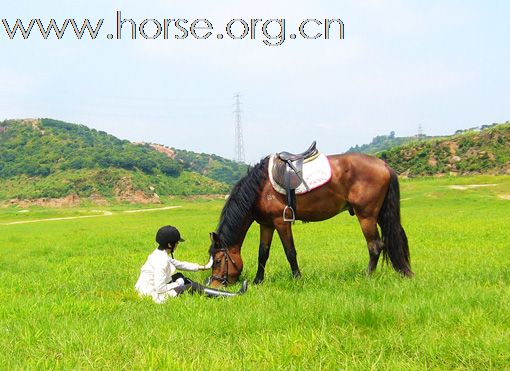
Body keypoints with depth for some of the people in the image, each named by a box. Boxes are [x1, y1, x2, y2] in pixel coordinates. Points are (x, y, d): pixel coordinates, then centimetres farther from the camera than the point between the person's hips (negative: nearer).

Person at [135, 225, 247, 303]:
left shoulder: (160, 254, 6)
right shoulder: (161, 261, -24)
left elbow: (180, 264, 17)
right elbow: (160, 289, -27)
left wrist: (202, 267, 19)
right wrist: (177, 284, -11)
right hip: (155, 295, -9)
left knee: (179, 276, 18)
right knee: (193, 287, -4)